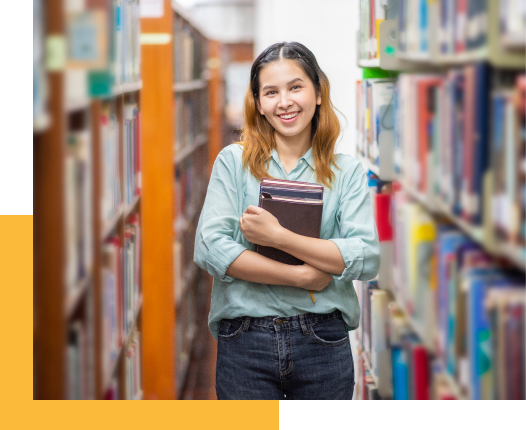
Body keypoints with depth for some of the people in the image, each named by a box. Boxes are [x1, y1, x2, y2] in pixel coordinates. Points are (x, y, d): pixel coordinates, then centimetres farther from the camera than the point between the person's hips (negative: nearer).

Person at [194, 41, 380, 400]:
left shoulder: (347, 172, 5)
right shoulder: (234, 162, 3)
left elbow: (368, 257, -8)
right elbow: (210, 249, -9)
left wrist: (279, 236, -17)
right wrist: (301, 276, -13)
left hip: (323, 344, 1)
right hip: (245, 342, -1)